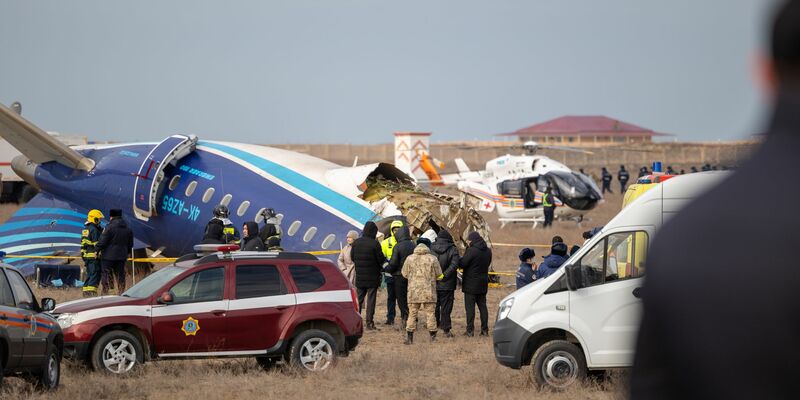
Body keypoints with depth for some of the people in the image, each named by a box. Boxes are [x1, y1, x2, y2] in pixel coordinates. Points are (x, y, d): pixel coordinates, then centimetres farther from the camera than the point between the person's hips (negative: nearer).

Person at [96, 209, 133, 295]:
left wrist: (97, 249, -3)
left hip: (108, 256, -6)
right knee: (120, 275, 11)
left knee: (106, 275, -1)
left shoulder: (109, 227, -13)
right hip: (122, 256, 6)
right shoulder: (128, 229, 9)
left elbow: (102, 241, -15)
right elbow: (130, 243, 17)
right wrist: (127, 253, 29)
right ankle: (121, 292, 12)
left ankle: (105, 292, -4)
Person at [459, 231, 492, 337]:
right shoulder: (488, 251, 6)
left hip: (471, 283, -7)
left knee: (470, 306, -1)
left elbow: (462, 264, -18)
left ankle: (470, 330, -3)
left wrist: (459, 260, 1)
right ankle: (485, 329, 11)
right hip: (483, 283, 7)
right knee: (482, 306, 12)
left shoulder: (471, 251, -18)